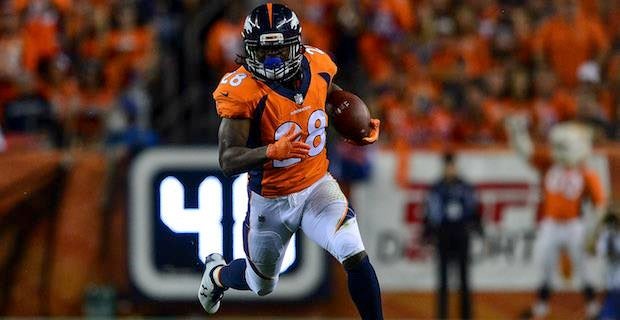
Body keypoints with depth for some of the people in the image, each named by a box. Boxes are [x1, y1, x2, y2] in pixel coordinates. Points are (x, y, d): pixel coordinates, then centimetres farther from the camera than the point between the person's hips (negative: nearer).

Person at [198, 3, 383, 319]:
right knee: (262, 284, 21)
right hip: (270, 199, -3)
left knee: (356, 257, -20)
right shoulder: (242, 90, -28)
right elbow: (228, 161, -30)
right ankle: (217, 274, 56)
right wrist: (273, 151, -47)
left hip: (317, 185, 3)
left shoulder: (316, 65, -12)